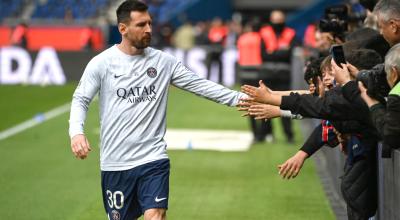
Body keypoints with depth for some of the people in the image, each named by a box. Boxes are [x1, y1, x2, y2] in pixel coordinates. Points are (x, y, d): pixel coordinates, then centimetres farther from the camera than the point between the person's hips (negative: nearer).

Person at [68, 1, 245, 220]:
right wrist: (76, 132, -25)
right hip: (115, 163, 0)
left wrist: (240, 98, -8)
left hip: (154, 159, 0)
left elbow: (200, 85, 1)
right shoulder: (101, 63, -4)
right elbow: (80, 100, -6)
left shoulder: (163, 61, 2)